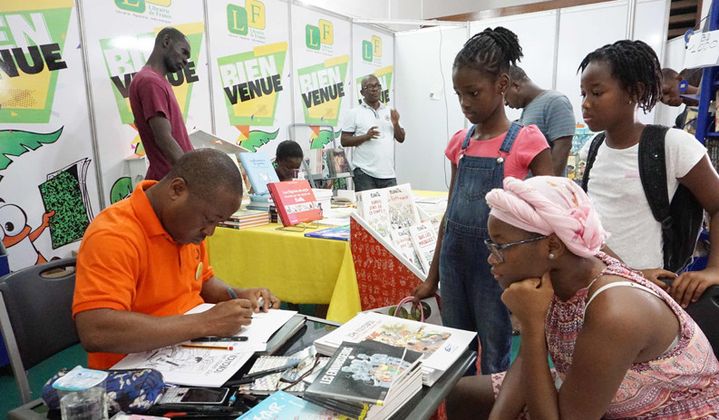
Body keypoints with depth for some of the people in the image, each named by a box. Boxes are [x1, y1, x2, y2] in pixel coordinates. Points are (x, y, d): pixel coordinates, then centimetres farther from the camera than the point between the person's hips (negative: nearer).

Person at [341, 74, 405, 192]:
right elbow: (344, 141, -2)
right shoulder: (355, 113, 2)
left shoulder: (390, 111, 13)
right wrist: (366, 137, -16)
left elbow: (401, 138, 14)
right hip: (364, 173, -4)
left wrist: (396, 124, -5)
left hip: (388, 173, 4)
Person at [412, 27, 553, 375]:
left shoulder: (527, 140, -10)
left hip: (496, 262, -5)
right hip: (454, 259, 5)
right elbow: (450, 213, 10)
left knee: (493, 363, 10)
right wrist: (432, 277, 12)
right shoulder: (459, 142, 5)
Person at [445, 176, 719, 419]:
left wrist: (531, 324, -33)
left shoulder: (612, 314, -35)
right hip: (589, 397, 7)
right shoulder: (551, 274, -14)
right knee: (464, 395, 6)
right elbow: (529, 359, -1)